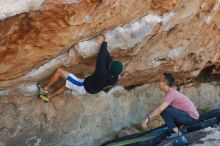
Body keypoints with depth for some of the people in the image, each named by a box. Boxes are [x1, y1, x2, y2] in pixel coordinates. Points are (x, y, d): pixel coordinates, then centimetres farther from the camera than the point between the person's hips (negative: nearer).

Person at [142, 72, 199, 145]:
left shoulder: (171, 93, -18)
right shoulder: (171, 92, 11)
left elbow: (160, 109, -26)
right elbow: (161, 108, 18)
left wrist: (148, 118, -18)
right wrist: (151, 117, 13)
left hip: (190, 117, -10)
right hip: (190, 117, 10)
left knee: (164, 111, -18)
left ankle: (176, 133, -9)